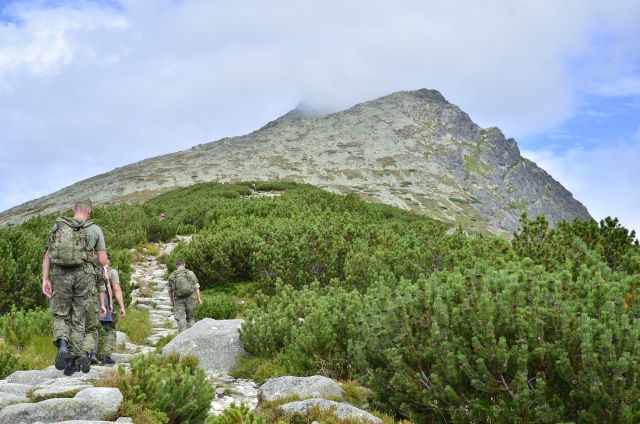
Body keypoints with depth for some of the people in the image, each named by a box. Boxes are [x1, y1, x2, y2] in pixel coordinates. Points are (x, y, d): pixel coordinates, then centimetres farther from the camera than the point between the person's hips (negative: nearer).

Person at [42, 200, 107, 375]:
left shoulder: (58, 226, 13)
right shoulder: (95, 229, 6)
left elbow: (47, 256, 6)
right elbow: (103, 261, 4)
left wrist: (45, 279, 4)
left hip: (61, 275, 1)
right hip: (84, 276, -1)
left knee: (60, 315, 13)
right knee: (78, 319, 9)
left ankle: (62, 344, -16)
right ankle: (71, 361, 6)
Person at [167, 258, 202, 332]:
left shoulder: (172, 276, 3)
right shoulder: (190, 273, 1)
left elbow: (170, 290, 9)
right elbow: (196, 287, 2)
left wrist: (172, 301, 21)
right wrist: (199, 299, 7)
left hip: (178, 300, 0)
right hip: (190, 298, 0)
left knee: (180, 319, -2)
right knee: (190, 318, 11)